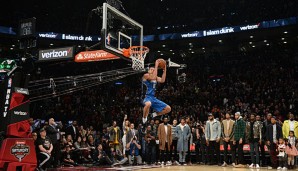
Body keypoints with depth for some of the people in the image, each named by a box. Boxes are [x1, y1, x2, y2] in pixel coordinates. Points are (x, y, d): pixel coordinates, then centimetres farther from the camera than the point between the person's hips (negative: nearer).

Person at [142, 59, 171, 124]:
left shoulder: (156, 77, 18)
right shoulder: (145, 75, -3)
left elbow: (162, 80, -2)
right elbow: (153, 77, -23)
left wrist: (165, 69, -5)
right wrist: (156, 66, -18)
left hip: (154, 98, 8)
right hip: (147, 97, -7)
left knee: (168, 108, 3)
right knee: (148, 104, -45)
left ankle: (154, 115, 21)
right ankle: (144, 118, -17)